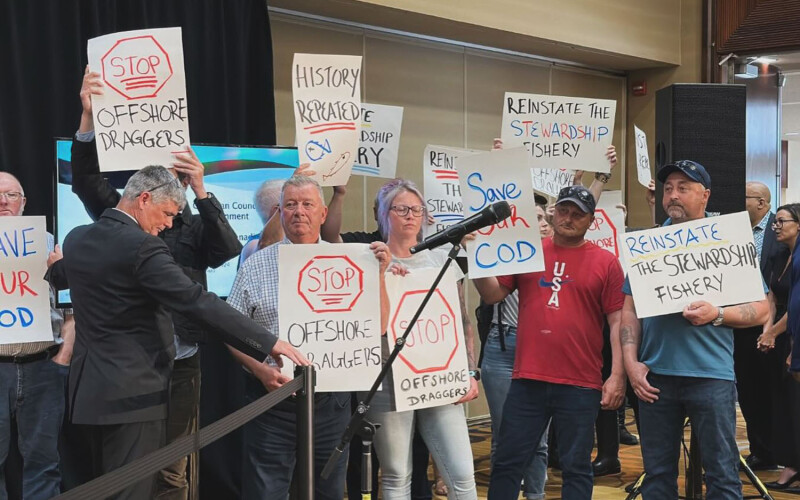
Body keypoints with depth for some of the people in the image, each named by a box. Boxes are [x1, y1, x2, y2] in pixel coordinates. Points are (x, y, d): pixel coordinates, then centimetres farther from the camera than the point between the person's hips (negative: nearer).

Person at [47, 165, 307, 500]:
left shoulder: (76, 239, 8)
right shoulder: (141, 247, -18)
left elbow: (59, 277, 31)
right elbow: (199, 303, -25)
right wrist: (270, 343, -25)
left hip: (90, 390, 9)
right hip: (132, 393, -9)